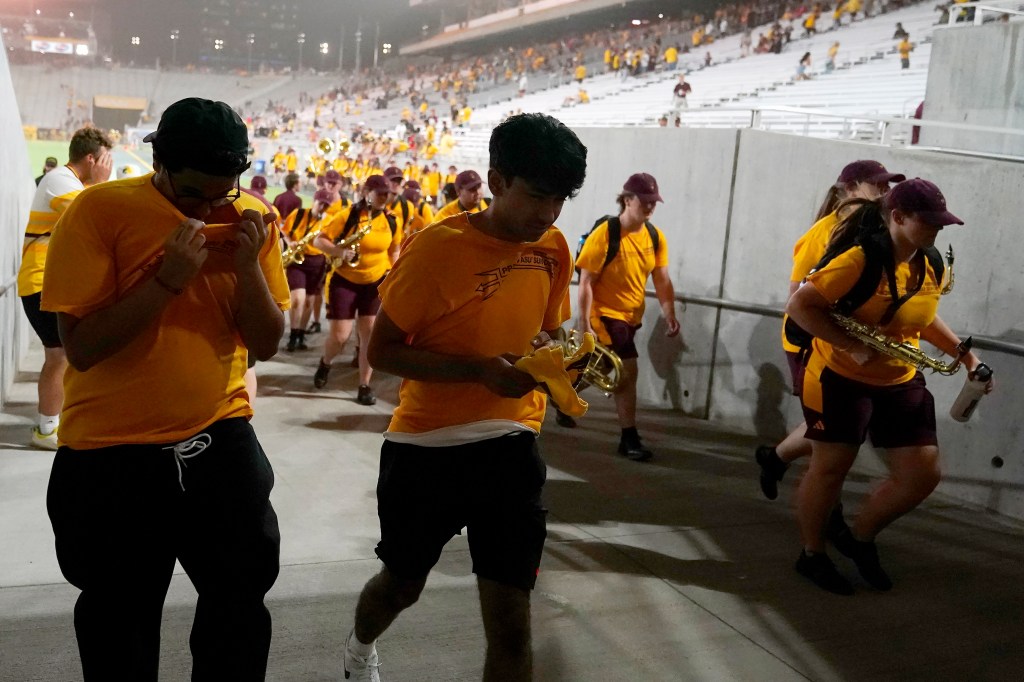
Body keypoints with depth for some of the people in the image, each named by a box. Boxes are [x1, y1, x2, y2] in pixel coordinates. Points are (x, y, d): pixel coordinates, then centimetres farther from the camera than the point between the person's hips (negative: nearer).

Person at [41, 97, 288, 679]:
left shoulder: (251, 219, -1)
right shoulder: (100, 210, -12)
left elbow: (267, 344, 0)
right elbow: (81, 347, -16)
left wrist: (247, 265, -16)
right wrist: (168, 278, -25)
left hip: (220, 441, 3)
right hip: (111, 455, -2)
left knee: (242, 603, 12)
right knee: (118, 624, 15)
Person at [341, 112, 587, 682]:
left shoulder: (554, 249, 0)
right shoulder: (438, 247, -16)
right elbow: (383, 350, -13)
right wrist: (479, 370, -24)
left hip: (511, 444, 3)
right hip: (427, 445, -3)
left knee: (511, 620, -1)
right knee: (403, 583, 21)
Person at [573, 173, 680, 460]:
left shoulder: (655, 237, -2)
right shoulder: (605, 234, -20)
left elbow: (662, 280, -1)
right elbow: (586, 282, -18)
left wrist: (669, 315, -14)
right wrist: (585, 325, -20)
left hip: (632, 315, 7)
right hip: (605, 313, -7)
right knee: (628, 370, -15)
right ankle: (629, 438, -7)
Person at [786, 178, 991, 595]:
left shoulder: (931, 268, 2)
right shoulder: (859, 261, -22)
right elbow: (799, 305, -24)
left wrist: (964, 355, 10)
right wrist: (853, 347, -27)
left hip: (902, 383, 7)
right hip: (842, 380, -7)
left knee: (923, 474, 6)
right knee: (830, 468, 6)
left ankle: (860, 539, 27)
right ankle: (812, 554, 26)